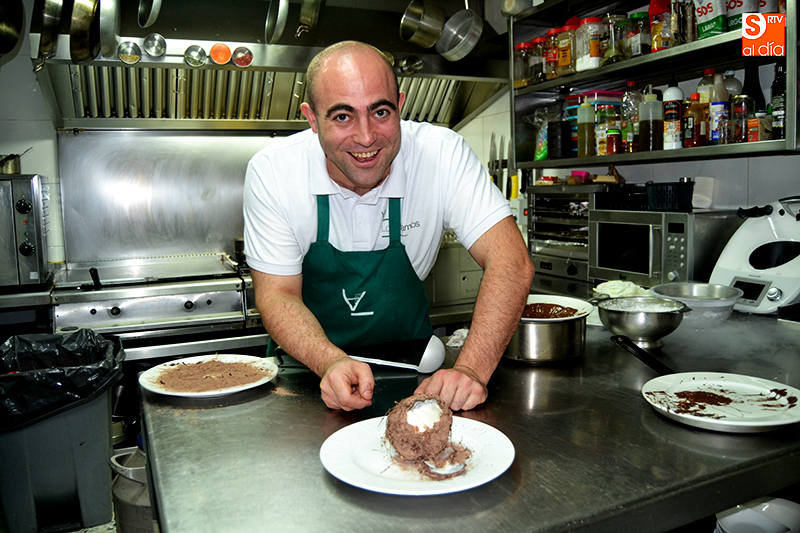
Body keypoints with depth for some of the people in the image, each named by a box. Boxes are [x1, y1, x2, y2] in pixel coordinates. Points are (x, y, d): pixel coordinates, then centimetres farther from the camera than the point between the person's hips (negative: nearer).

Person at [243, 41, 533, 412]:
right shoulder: (271, 172, -17)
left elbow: (511, 262, -24)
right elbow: (277, 295, -15)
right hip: (310, 367, 2)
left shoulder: (442, 154, -19)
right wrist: (332, 363, -35)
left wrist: (471, 369, -38)